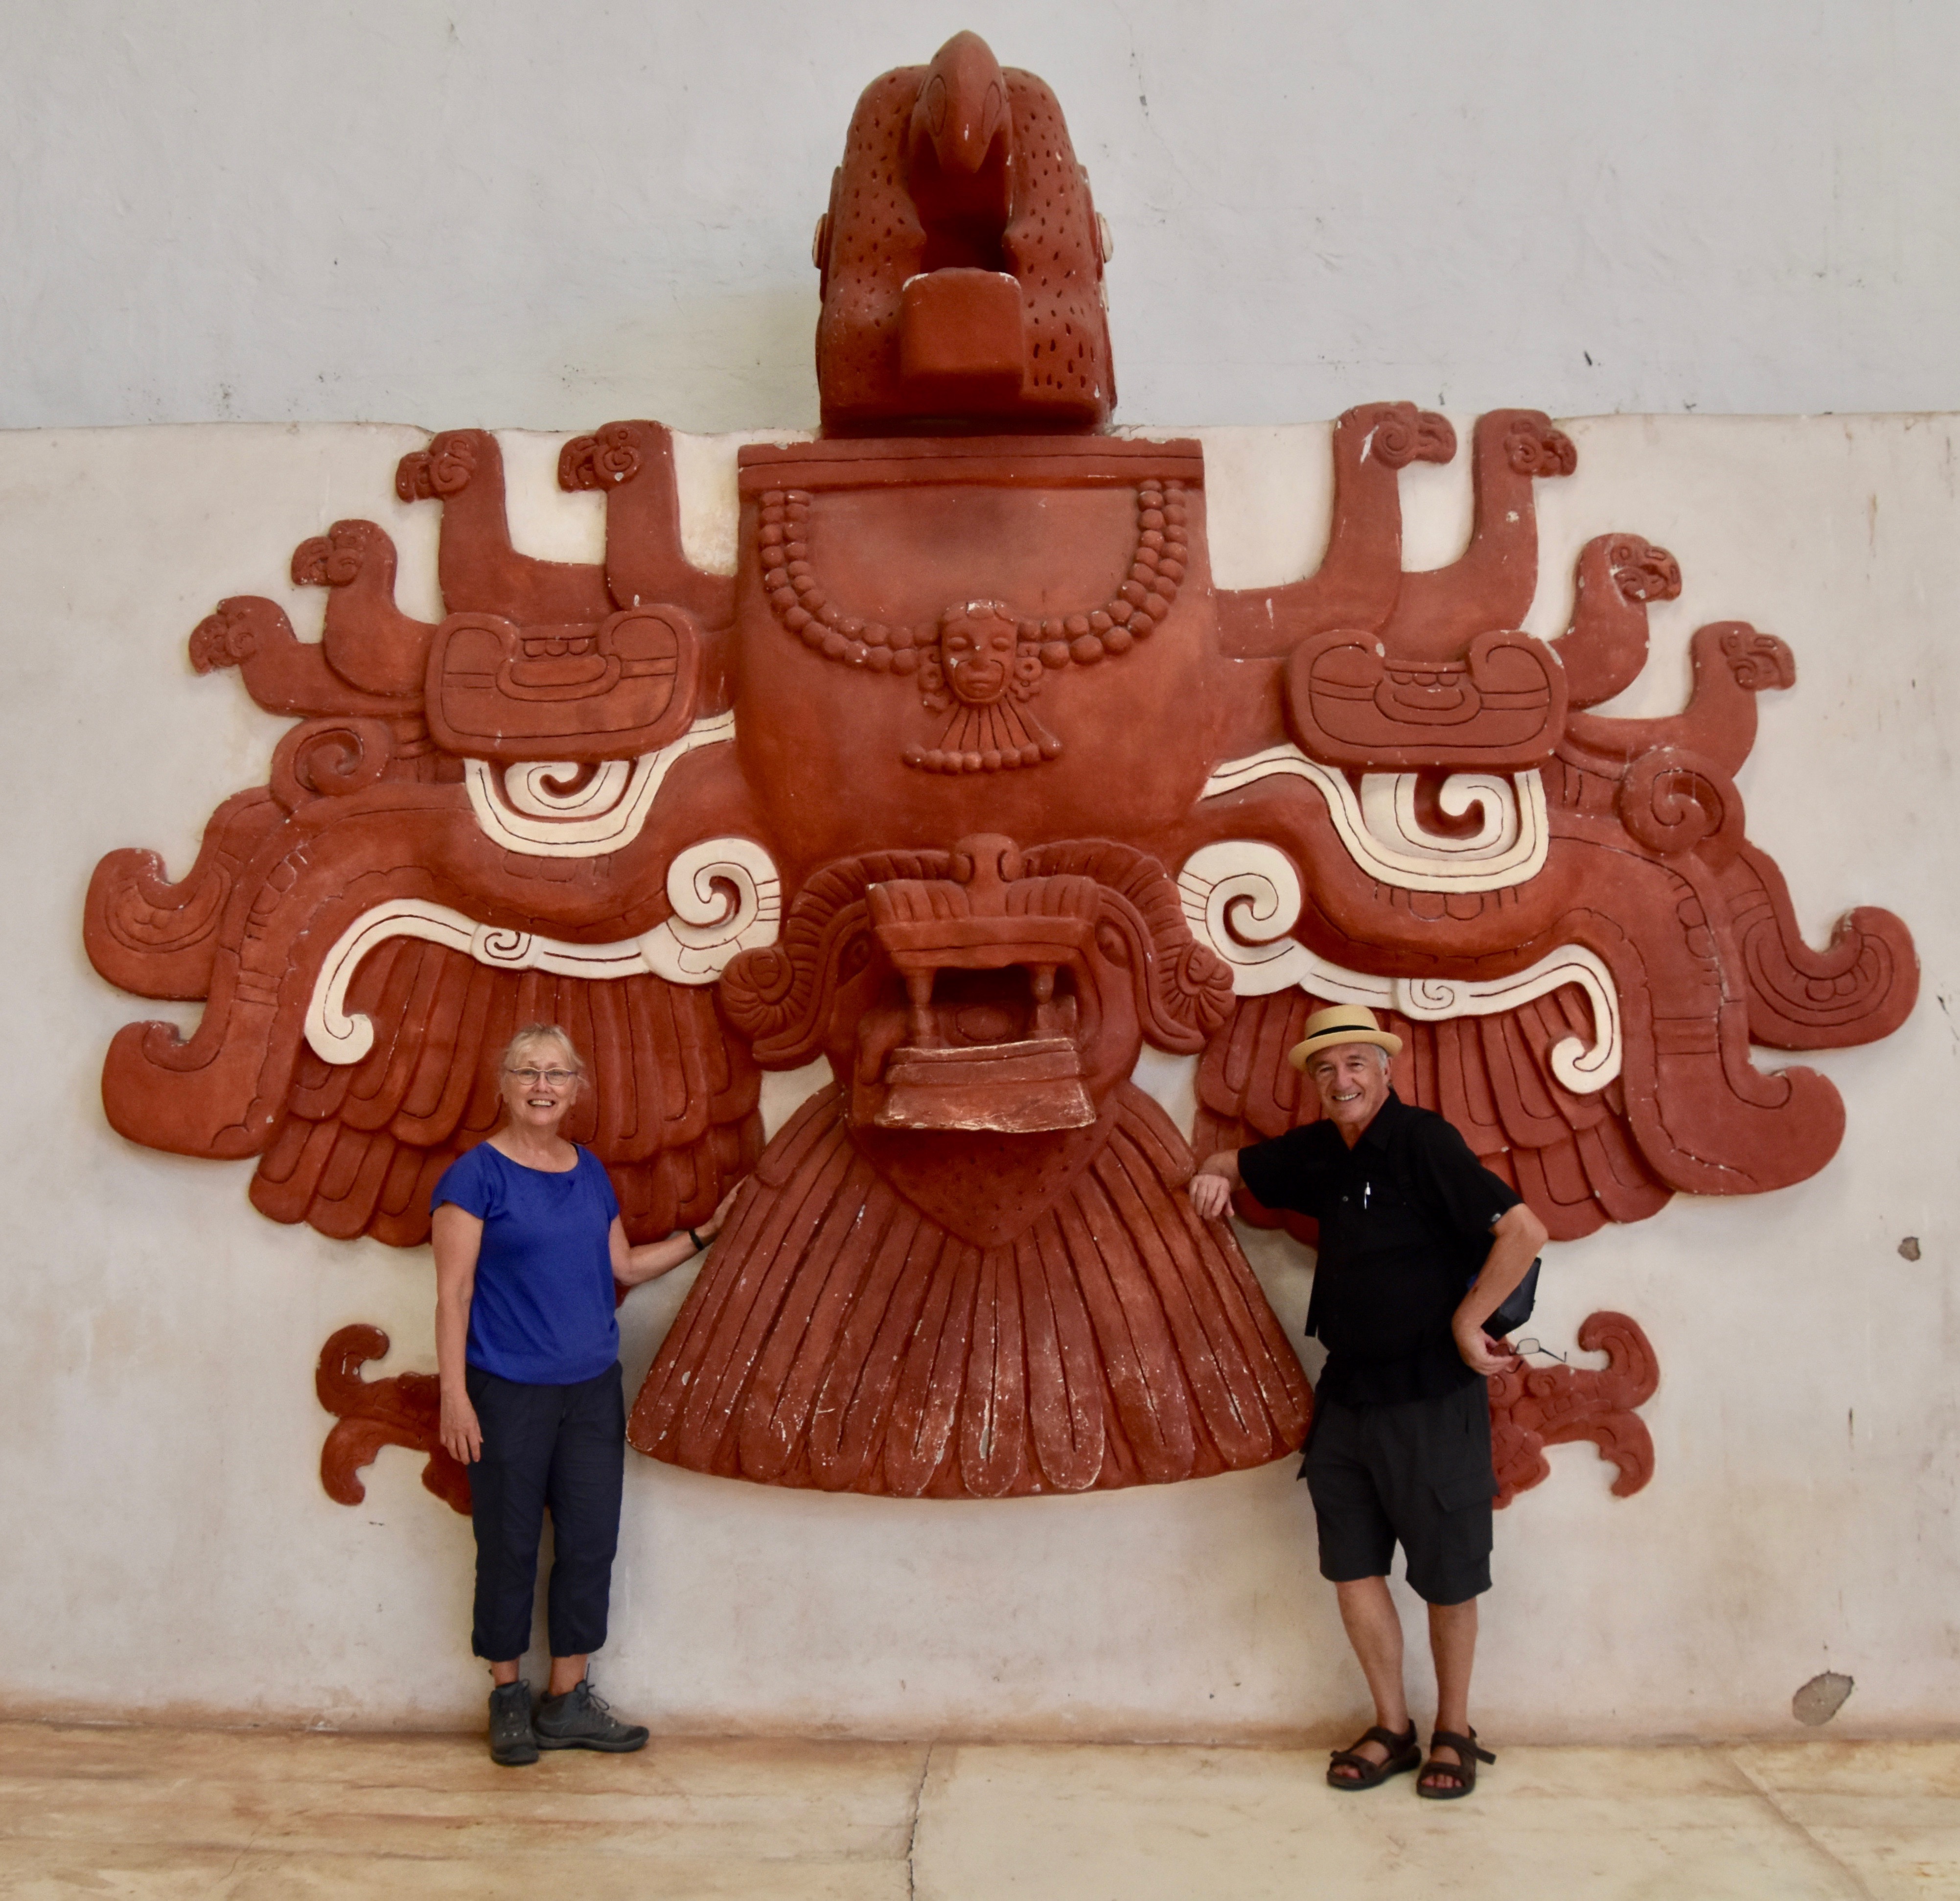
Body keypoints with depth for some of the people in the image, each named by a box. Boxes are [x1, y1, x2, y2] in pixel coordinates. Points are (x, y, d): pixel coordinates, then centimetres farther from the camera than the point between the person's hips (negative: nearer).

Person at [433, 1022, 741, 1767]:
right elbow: (453, 1291, -10)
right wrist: (453, 1393, -15)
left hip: (593, 1388, 6)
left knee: (590, 1542, 8)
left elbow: (624, 1265, 19)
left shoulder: (590, 1171, 10)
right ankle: (508, 1698, 23)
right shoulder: (477, 1174, -7)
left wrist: (702, 1235, 14)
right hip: (508, 1392, -5)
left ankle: (568, 1702, 21)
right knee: (509, 1548, 5)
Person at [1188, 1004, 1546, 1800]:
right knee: (1352, 1563, 10)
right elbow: (1237, 1161, 25)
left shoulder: (1423, 1142, -15)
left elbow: (1524, 1230, -21)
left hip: (1431, 1395, -7)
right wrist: (1213, 1176, 1)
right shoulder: (1319, 1151, 8)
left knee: (1447, 1576, 7)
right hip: (1348, 1390, 7)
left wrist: (1466, 1323, -14)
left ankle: (1454, 1733, 26)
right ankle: (1392, 1729, 26)